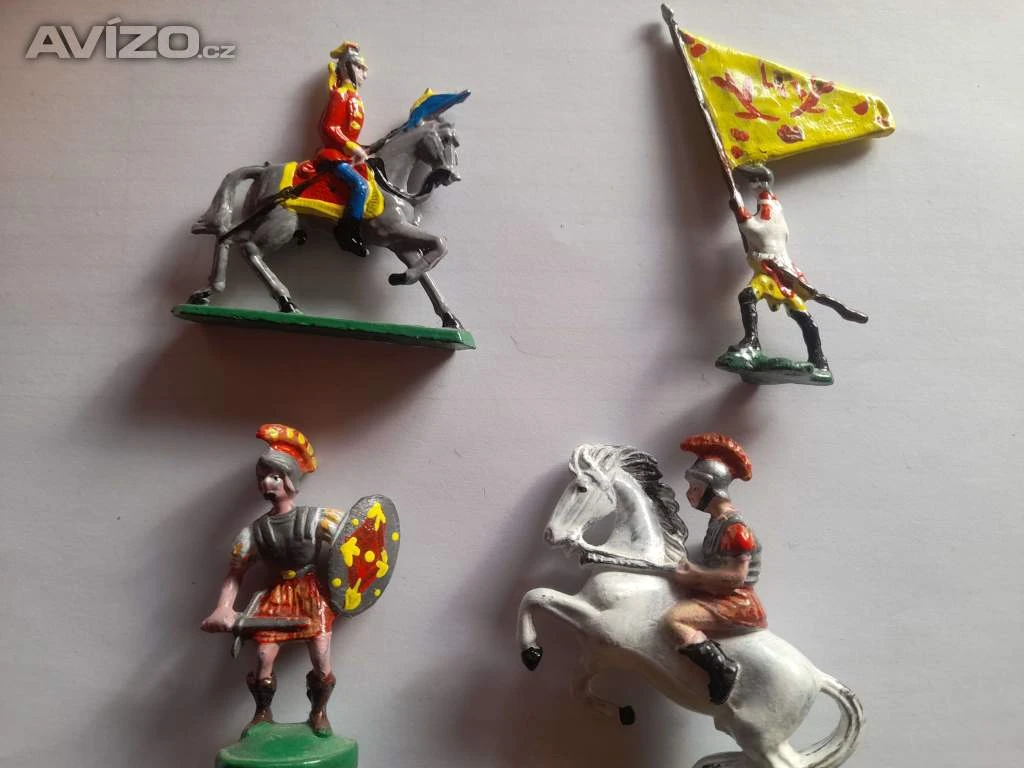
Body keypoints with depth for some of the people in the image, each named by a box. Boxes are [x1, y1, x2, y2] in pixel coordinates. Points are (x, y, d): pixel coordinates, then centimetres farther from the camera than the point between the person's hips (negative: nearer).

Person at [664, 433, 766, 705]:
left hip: (736, 603, -10)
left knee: (674, 619, -27)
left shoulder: (734, 527, -17)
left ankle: (722, 667, -20)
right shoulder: (717, 521, 12)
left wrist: (694, 576, -17)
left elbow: (737, 576, -22)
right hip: (719, 598, 11)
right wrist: (693, 571, 4)